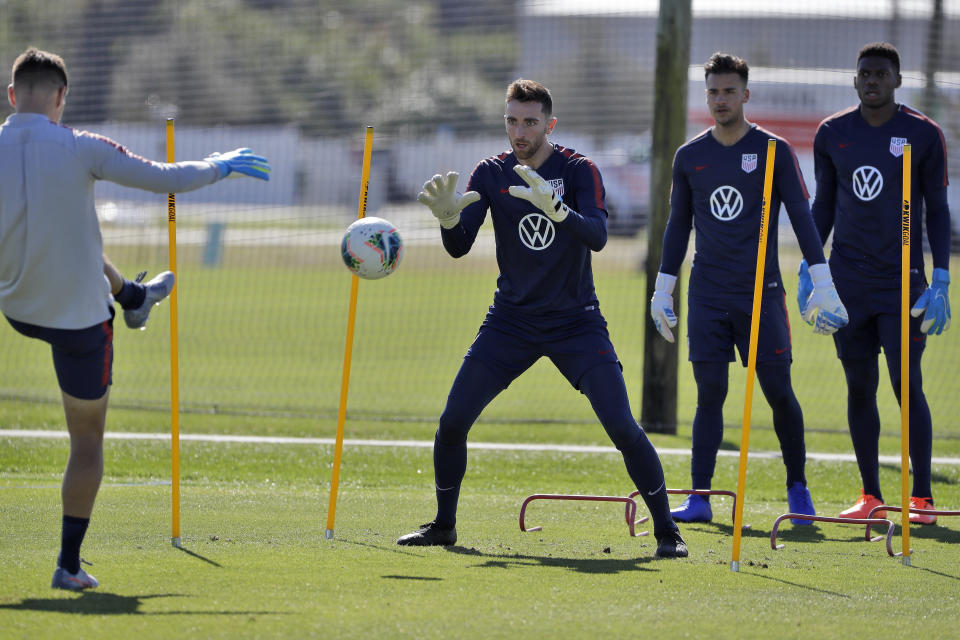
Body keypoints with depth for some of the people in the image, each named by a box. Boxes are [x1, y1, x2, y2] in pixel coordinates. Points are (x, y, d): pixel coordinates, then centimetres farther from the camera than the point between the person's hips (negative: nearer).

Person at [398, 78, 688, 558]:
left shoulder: (578, 171, -9)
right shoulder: (491, 174, -1)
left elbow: (597, 236, -25)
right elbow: (459, 247, -7)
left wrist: (554, 208, -43)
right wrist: (448, 218, -29)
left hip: (576, 321, -3)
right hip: (511, 318, 3)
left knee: (622, 427, -14)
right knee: (452, 421, -5)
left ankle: (666, 531, -2)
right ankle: (444, 525, 14)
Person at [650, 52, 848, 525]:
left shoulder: (773, 151, 0)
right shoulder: (689, 157, 8)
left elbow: (801, 217, -2)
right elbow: (678, 225, 17)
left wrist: (822, 285, -9)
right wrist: (663, 288, 15)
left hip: (762, 291, -2)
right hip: (707, 296, 2)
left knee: (778, 392, -1)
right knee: (710, 393, -3)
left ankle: (798, 488, 15)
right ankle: (699, 499, -3)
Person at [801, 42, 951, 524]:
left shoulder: (924, 135, -2)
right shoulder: (832, 134, 7)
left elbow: (938, 210, 0)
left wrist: (940, 281, -7)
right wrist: (807, 267, 8)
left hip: (902, 281, -3)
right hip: (848, 282, 3)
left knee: (907, 383, -8)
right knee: (859, 385, 5)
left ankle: (921, 497, -3)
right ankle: (870, 495, 11)